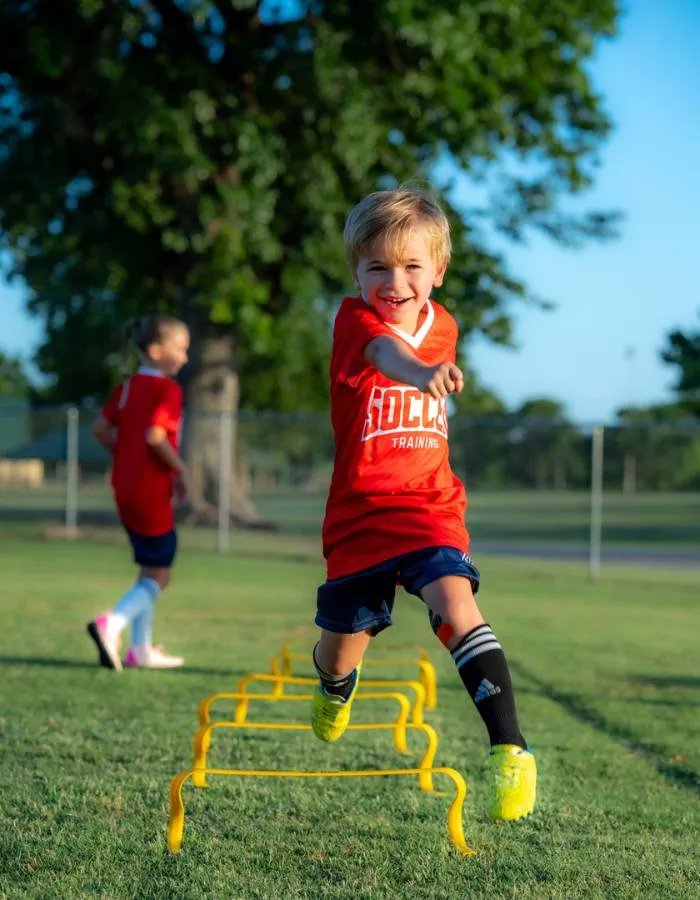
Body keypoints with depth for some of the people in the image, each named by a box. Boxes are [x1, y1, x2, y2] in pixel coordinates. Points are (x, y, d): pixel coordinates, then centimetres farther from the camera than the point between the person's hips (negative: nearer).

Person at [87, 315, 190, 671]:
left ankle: (141, 649, 19)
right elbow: (155, 436, -24)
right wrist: (180, 470, -13)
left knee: (149, 571, 18)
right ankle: (112, 622, -21)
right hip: (152, 491, -8)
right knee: (158, 576, -1)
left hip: (125, 487, 8)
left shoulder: (128, 386, 10)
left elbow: (102, 429, 10)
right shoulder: (167, 389, -14)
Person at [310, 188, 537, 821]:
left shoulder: (444, 327, 4)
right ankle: (336, 686, 50)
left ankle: (510, 749, -26)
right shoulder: (355, 320, -11)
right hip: (358, 512, -1)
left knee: (457, 604, -25)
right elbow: (384, 351, -39)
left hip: (429, 506, 1)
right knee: (343, 644, 11)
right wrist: (420, 372, -58)